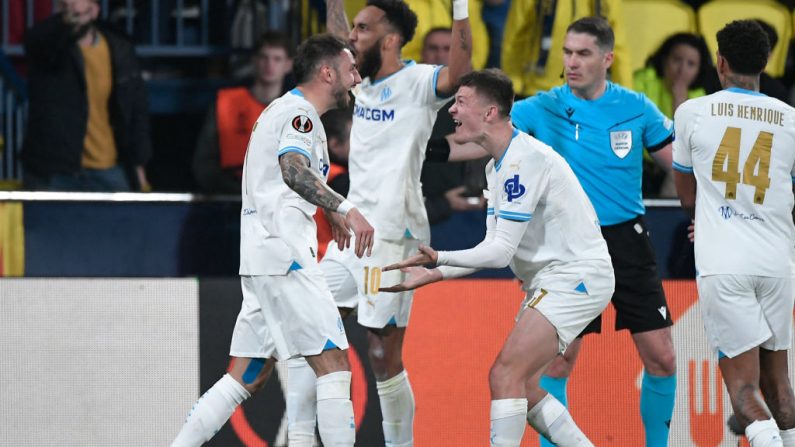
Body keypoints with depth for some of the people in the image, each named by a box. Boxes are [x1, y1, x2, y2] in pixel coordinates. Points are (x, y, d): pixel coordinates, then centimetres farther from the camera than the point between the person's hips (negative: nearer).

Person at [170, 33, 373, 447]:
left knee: (247, 377, 10)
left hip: (262, 257, 10)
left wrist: (329, 210, 47)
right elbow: (293, 171, -28)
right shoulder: (299, 112, -8)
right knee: (333, 363, -11)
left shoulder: (282, 110, 24)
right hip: (284, 255, -10)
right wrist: (343, 207, -40)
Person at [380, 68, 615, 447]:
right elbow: (496, 248, 15)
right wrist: (433, 274, 9)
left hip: (575, 275, -11)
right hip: (548, 281, 11)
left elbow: (501, 251, -22)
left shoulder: (525, 159, -20)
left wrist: (439, 259, -27)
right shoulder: (498, 166, 13)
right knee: (521, 389, 8)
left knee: (505, 375, -17)